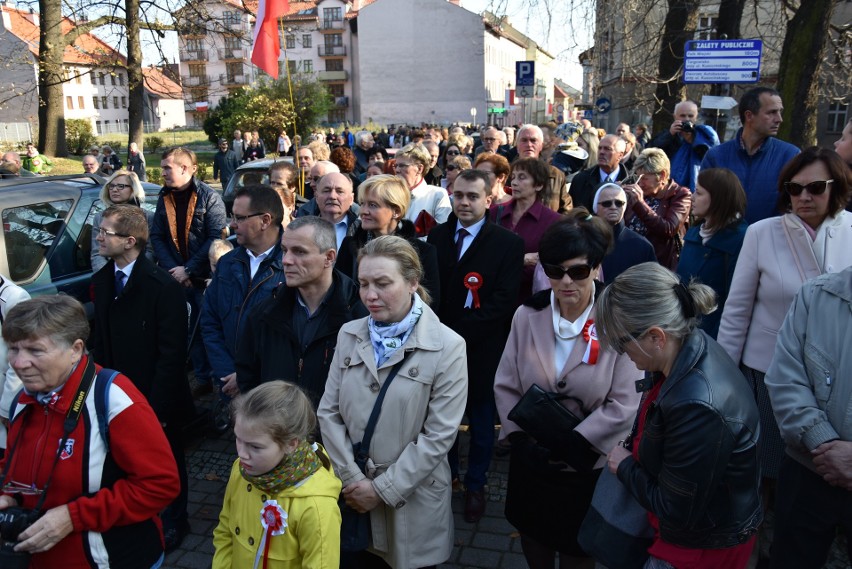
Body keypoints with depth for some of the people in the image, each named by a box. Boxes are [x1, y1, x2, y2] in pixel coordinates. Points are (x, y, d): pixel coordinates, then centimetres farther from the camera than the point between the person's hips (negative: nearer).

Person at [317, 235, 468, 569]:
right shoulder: (348, 335, 0)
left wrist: (383, 489, -13)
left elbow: (439, 435, -15)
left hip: (412, 499, -3)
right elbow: (328, 412, 0)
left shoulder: (447, 347, -13)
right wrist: (351, 478, -8)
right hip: (352, 494, 3)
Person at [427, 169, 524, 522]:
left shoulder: (508, 243, -9)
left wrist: (459, 332, -20)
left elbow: (503, 301, -15)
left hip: (482, 347, -3)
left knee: (481, 417, 13)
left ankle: (475, 484, 32)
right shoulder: (437, 236, 4)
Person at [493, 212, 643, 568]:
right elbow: (505, 385, -1)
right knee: (533, 537, 24)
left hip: (588, 463, -3)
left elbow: (624, 404, -18)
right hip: (530, 459, 3)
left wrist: (570, 446, -20)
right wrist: (520, 440, -11)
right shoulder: (528, 315, -7)